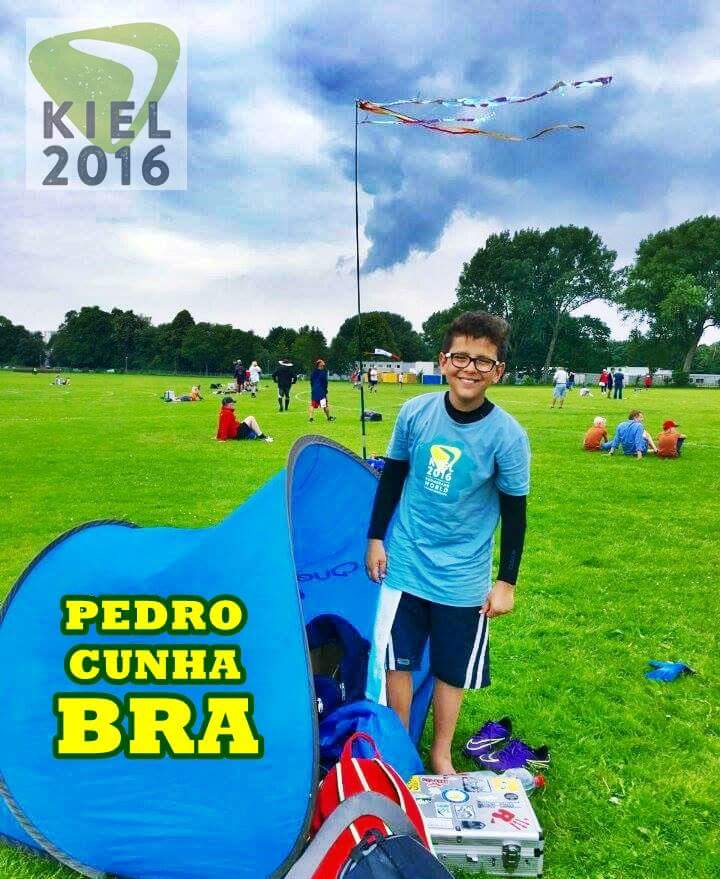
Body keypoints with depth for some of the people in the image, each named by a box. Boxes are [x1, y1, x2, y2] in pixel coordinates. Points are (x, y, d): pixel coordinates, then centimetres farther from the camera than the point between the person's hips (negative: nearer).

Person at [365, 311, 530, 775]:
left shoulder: (507, 435, -16)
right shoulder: (415, 412, -11)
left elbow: (514, 513, -6)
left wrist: (507, 582, -3)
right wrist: (376, 538, 7)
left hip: (463, 579, -1)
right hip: (406, 566, 2)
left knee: (453, 671, 14)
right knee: (397, 660, 13)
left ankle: (441, 756, 38)